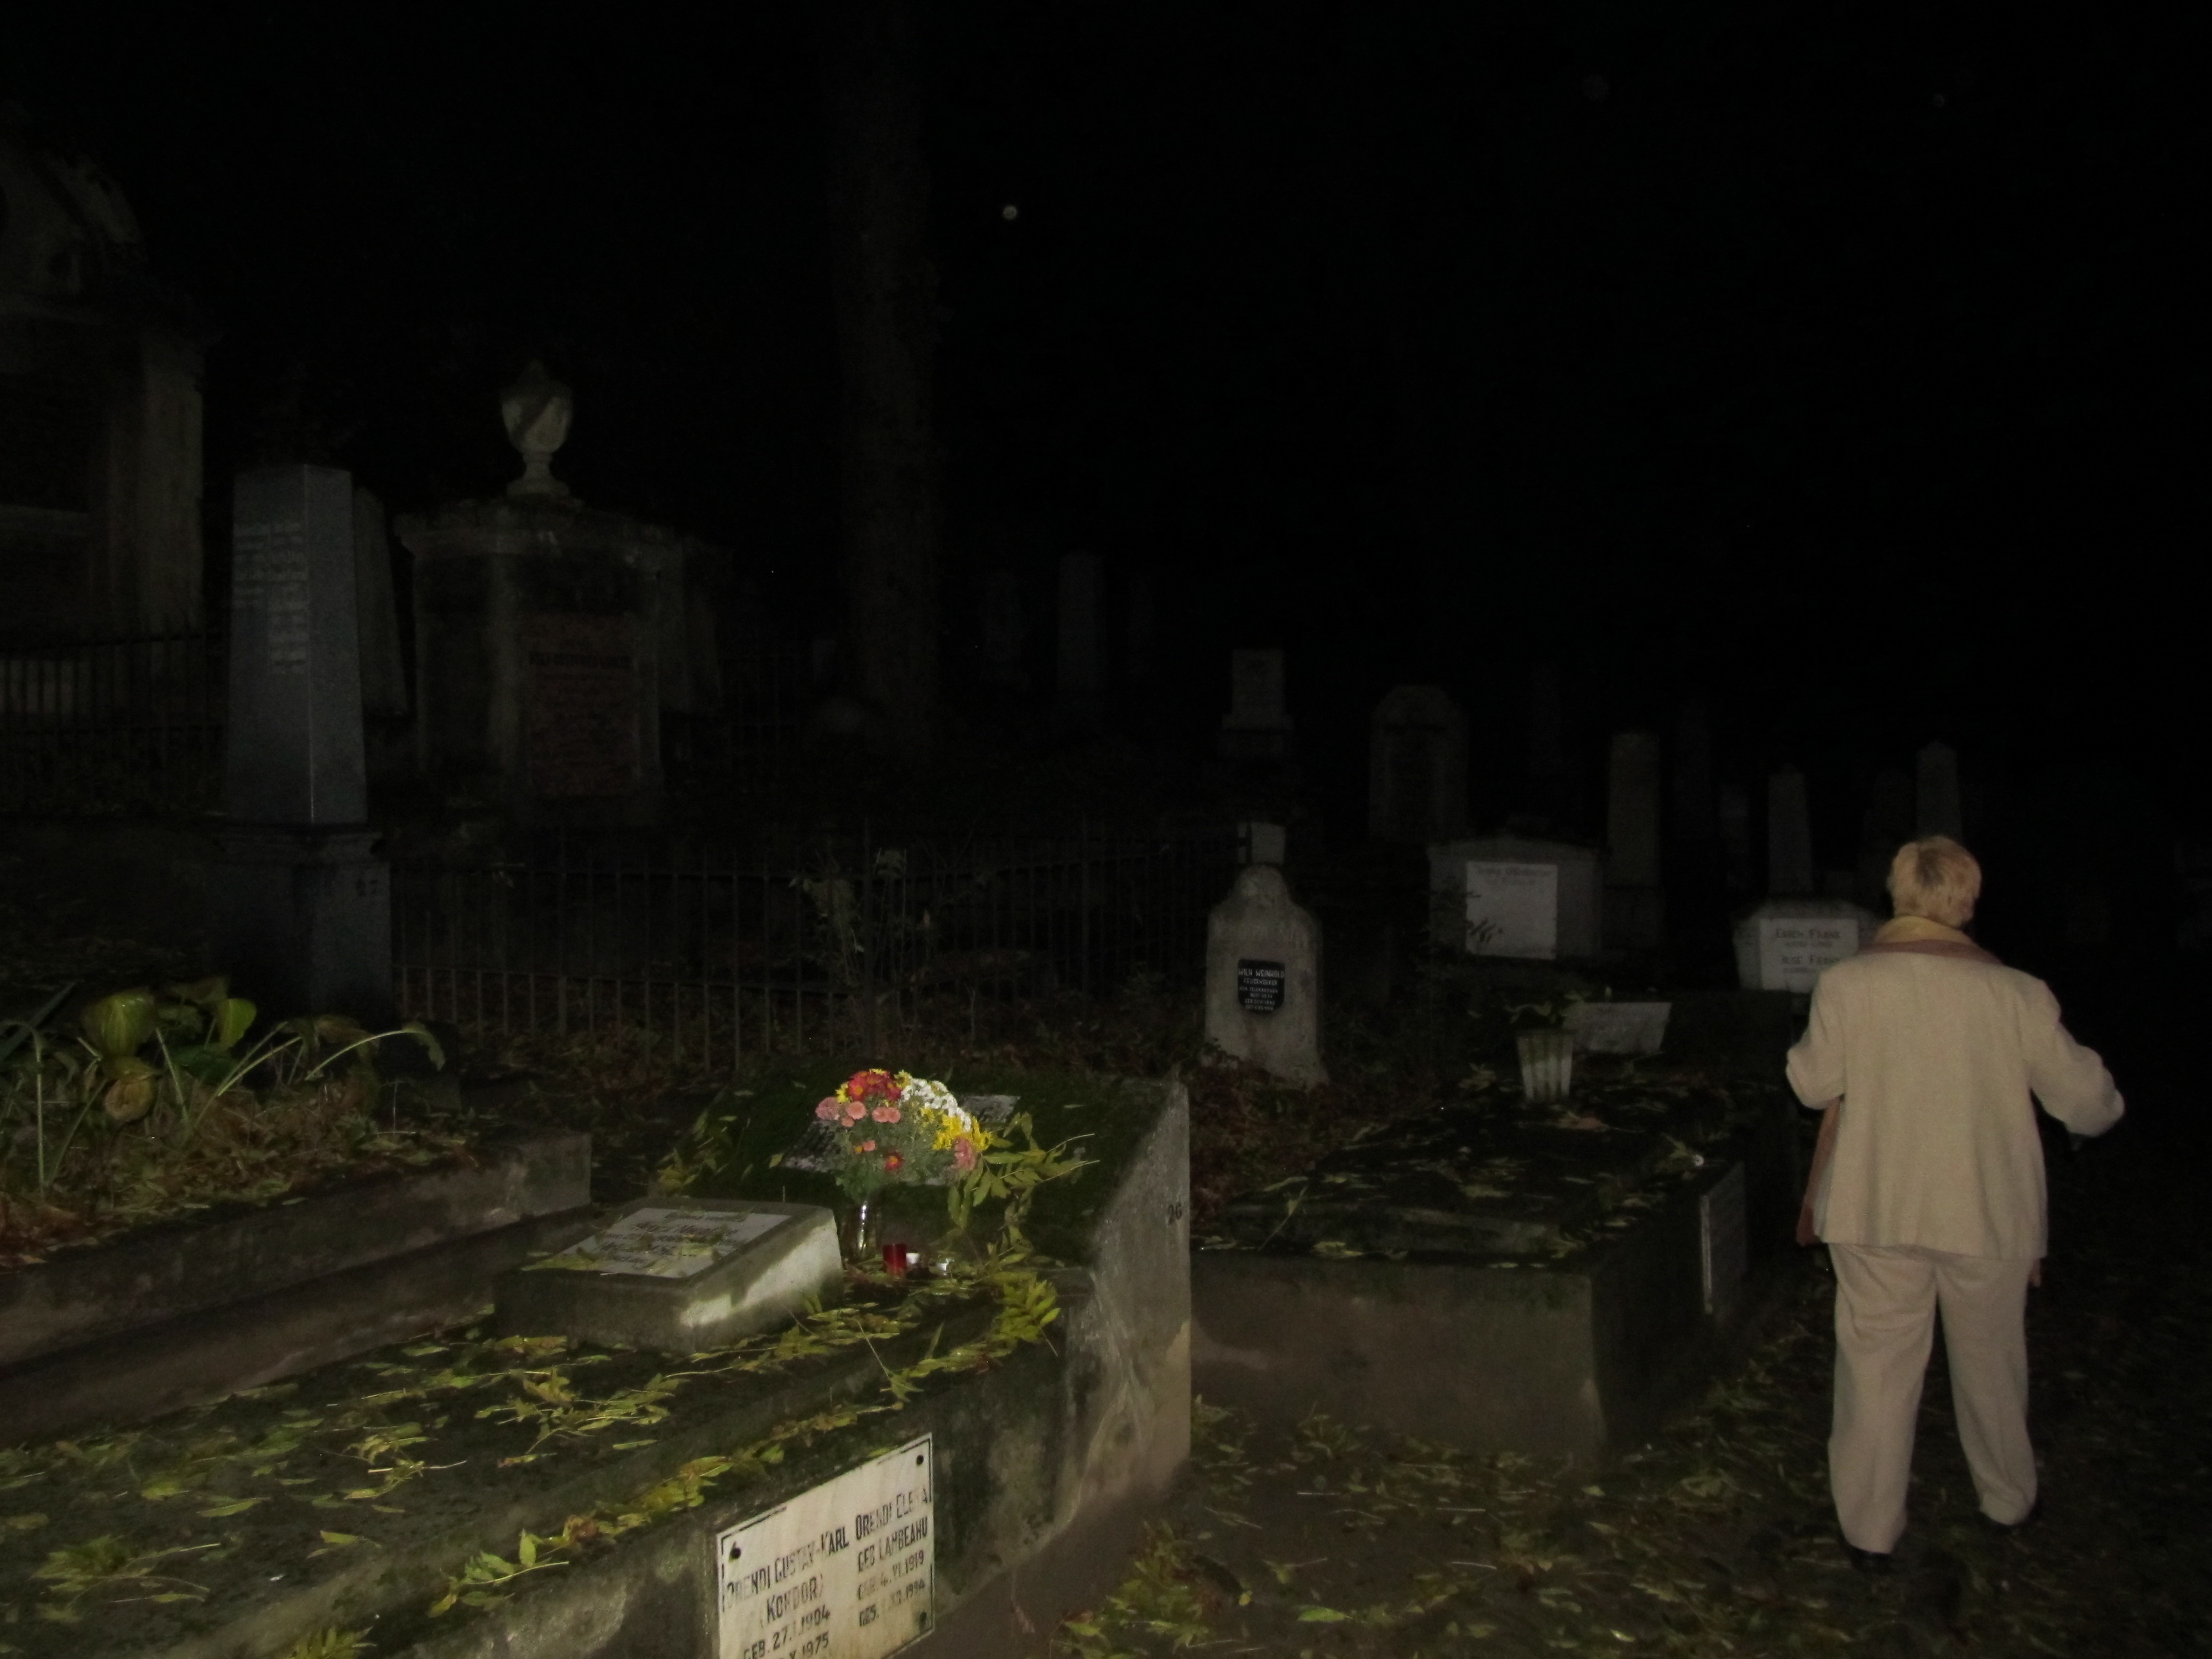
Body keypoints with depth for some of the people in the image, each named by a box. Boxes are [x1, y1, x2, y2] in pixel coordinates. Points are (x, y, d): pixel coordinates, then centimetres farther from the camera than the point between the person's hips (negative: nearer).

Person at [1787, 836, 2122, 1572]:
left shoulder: (1848, 982, -11)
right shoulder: (2016, 993, -11)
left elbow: (1814, 1084, 0)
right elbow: (2085, 1104, -1)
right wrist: (2107, 1100, 22)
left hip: (1877, 1208, -1)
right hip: (1989, 1210, 1)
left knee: (1877, 1366, 9)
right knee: (1990, 1361, 20)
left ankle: (1870, 1530, 17)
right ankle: (2009, 1501, 40)